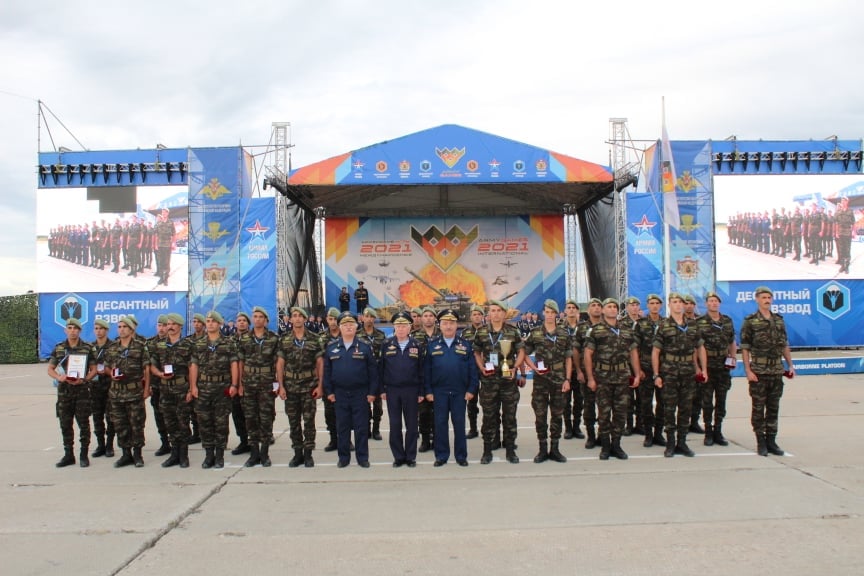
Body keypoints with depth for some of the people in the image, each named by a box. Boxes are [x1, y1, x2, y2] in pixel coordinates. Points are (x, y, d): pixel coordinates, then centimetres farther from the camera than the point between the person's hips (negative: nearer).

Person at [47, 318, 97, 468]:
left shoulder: (87, 348, 2)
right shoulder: (58, 348, 8)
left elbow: (93, 369, 3)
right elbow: (50, 369, 10)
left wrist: (83, 379, -15)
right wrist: (59, 377, -11)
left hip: (82, 389, -3)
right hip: (63, 390, 3)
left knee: (83, 423, 0)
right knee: (65, 424, 7)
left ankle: (84, 455, 9)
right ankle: (68, 455, 17)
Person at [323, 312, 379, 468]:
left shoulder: (364, 347, 0)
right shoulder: (331, 348, 6)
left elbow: (373, 371, -1)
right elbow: (327, 371, 8)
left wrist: (372, 392, -5)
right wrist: (329, 391, 2)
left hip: (360, 393, -2)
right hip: (340, 394, 2)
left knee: (361, 427, 2)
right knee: (342, 427, 8)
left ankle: (362, 457, 12)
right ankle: (343, 457, 18)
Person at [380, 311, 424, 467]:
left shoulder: (416, 346, 0)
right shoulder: (387, 345, 2)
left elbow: (421, 370, 1)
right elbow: (382, 368, 4)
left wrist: (421, 392, -1)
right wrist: (382, 390, 0)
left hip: (411, 390, -1)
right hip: (392, 390, 1)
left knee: (411, 425, 6)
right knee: (395, 425, 6)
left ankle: (411, 457, 16)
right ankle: (398, 457, 15)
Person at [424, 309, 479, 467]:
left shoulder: (465, 345, 4)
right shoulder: (432, 345, 5)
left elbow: (472, 368, 2)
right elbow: (426, 370, 3)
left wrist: (471, 389, -4)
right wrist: (428, 391, -3)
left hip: (460, 392, 0)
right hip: (439, 392, 0)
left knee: (459, 423, 5)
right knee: (440, 423, 4)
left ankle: (461, 455, 14)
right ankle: (441, 455, 13)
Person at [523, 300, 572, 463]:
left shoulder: (564, 334, 4)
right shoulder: (534, 333, 1)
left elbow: (568, 358, 6)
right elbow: (525, 354, 8)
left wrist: (567, 379, 0)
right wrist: (534, 367, -8)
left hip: (559, 380, 1)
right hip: (540, 380, -1)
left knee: (557, 414, 6)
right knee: (540, 415, 2)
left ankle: (555, 449, 15)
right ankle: (543, 450, 12)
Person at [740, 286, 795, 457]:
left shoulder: (779, 320, 10)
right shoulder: (750, 322, -4)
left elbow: (785, 345, 16)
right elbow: (745, 348, -7)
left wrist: (790, 365, 11)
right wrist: (748, 370, -13)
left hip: (777, 372, 4)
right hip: (758, 372, -4)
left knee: (773, 408, 9)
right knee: (758, 408, 2)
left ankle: (771, 441, 18)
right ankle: (760, 442, 10)